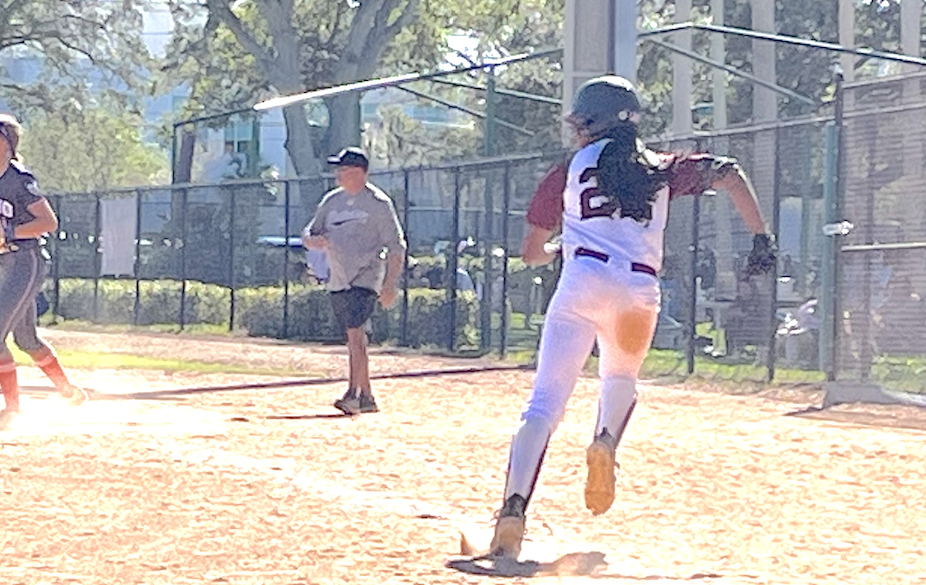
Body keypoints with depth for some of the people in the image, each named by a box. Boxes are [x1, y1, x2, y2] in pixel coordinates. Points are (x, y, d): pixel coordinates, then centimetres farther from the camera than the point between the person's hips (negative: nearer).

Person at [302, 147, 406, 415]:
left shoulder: (378, 203, -5)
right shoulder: (331, 201, 12)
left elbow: (396, 246, -5)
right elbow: (308, 236, 17)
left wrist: (389, 285, -13)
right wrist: (315, 240, -9)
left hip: (365, 278, -7)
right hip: (337, 280, 7)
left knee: (355, 335, -19)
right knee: (353, 338, 10)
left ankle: (354, 394, -24)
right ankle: (366, 397, 17)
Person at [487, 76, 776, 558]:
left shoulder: (568, 172, 16)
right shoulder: (661, 169, 20)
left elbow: (531, 252, 18)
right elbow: (728, 173, 9)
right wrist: (761, 237, 9)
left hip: (582, 285, -2)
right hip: (639, 292, 2)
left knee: (545, 404, -6)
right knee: (622, 378, 31)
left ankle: (513, 511, -24)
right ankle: (605, 443, -1)